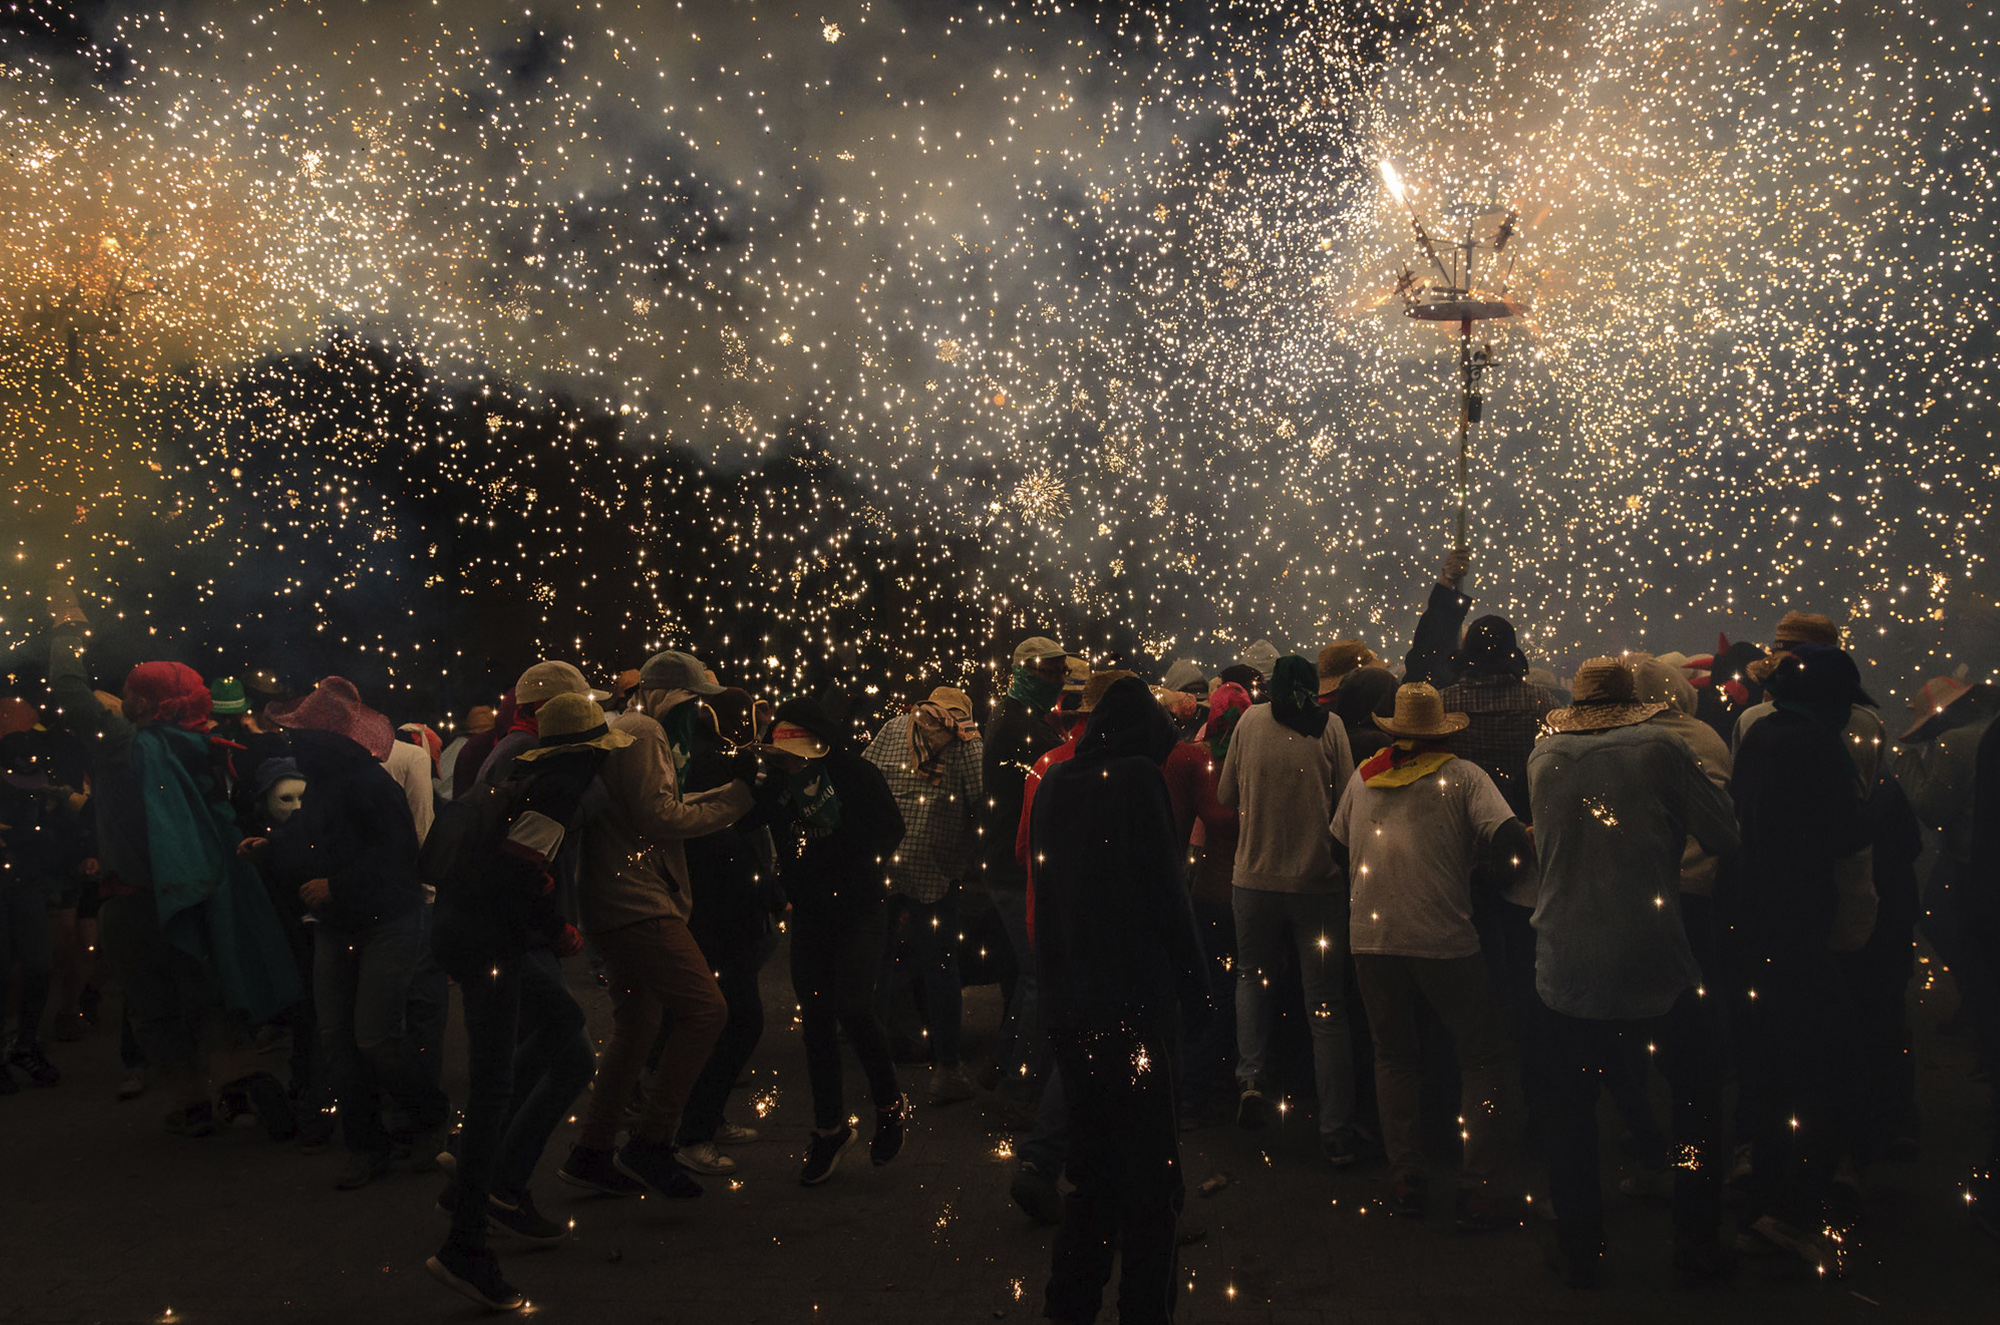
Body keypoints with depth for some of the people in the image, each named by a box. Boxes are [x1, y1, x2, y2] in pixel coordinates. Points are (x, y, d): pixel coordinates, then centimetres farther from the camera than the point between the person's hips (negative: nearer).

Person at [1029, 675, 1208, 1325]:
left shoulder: (1054, 783, 8)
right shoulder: (1138, 779, -10)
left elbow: (1045, 885, 12)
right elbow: (1164, 888, -12)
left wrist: (1056, 973, 17)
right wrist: (1194, 981, -4)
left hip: (1066, 997, 7)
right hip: (1133, 996, -7)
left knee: (1091, 1155, 18)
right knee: (1148, 1163, 4)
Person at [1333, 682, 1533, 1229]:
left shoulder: (1363, 776, 8)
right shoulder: (1463, 775, -3)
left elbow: (1338, 845, 17)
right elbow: (1510, 838, -15)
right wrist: (1530, 864, 5)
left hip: (1372, 937, 3)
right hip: (1445, 938, -3)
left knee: (1393, 1056, 18)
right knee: (1482, 1058, 11)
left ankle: (1406, 1179, 17)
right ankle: (1475, 1188, 6)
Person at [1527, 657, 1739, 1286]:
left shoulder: (1544, 756, 1)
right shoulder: (1660, 748, -7)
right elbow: (1725, 834, -3)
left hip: (1566, 968, 2)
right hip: (1656, 963, -2)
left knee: (1571, 1105, 14)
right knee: (1696, 1092, 17)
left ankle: (1578, 1248, 20)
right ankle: (1697, 1241, 21)